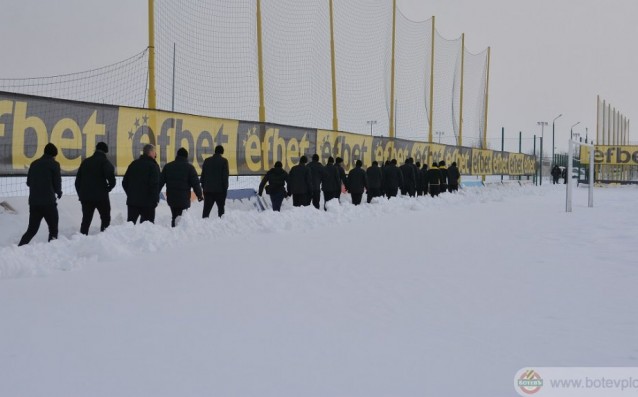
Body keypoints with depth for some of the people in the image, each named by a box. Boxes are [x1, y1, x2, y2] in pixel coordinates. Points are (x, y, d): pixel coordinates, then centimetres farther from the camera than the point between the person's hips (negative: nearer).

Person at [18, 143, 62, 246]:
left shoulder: (34, 164, 12)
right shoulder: (54, 164, -4)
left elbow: (28, 182, 15)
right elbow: (57, 183, -5)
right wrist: (59, 192, 16)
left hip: (33, 202, 5)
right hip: (48, 202, -5)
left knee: (32, 229, 13)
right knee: (53, 229, 6)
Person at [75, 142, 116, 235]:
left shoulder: (86, 161, 14)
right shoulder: (104, 161, -5)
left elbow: (78, 180, 14)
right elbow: (110, 175, -22)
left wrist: (80, 194, 18)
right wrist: (110, 186, -4)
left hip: (85, 196, 5)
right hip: (101, 196, -5)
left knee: (86, 220, 8)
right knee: (105, 218, 8)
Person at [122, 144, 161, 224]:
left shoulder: (134, 164, 12)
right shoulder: (153, 166, -9)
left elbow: (124, 182, 14)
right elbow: (155, 185, -17)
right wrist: (155, 199, -8)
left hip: (132, 200, 6)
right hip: (147, 202, -6)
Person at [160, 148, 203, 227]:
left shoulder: (168, 166, 9)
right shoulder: (189, 167, -3)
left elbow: (160, 182, 9)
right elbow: (195, 183, -5)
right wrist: (200, 195, 7)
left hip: (171, 198, 4)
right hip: (183, 199, -4)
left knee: (174, 217, 18)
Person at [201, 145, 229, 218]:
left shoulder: (207, 161, 9)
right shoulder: (223, 161, -4)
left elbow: (203, 175, 11)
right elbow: (225, 176, -6)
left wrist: (203, 187, 15)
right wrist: (225, 189, -2)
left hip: (208, 190, 3)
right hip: (219, 190, -3)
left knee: (206, 209, 3)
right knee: (221, 208, 6)